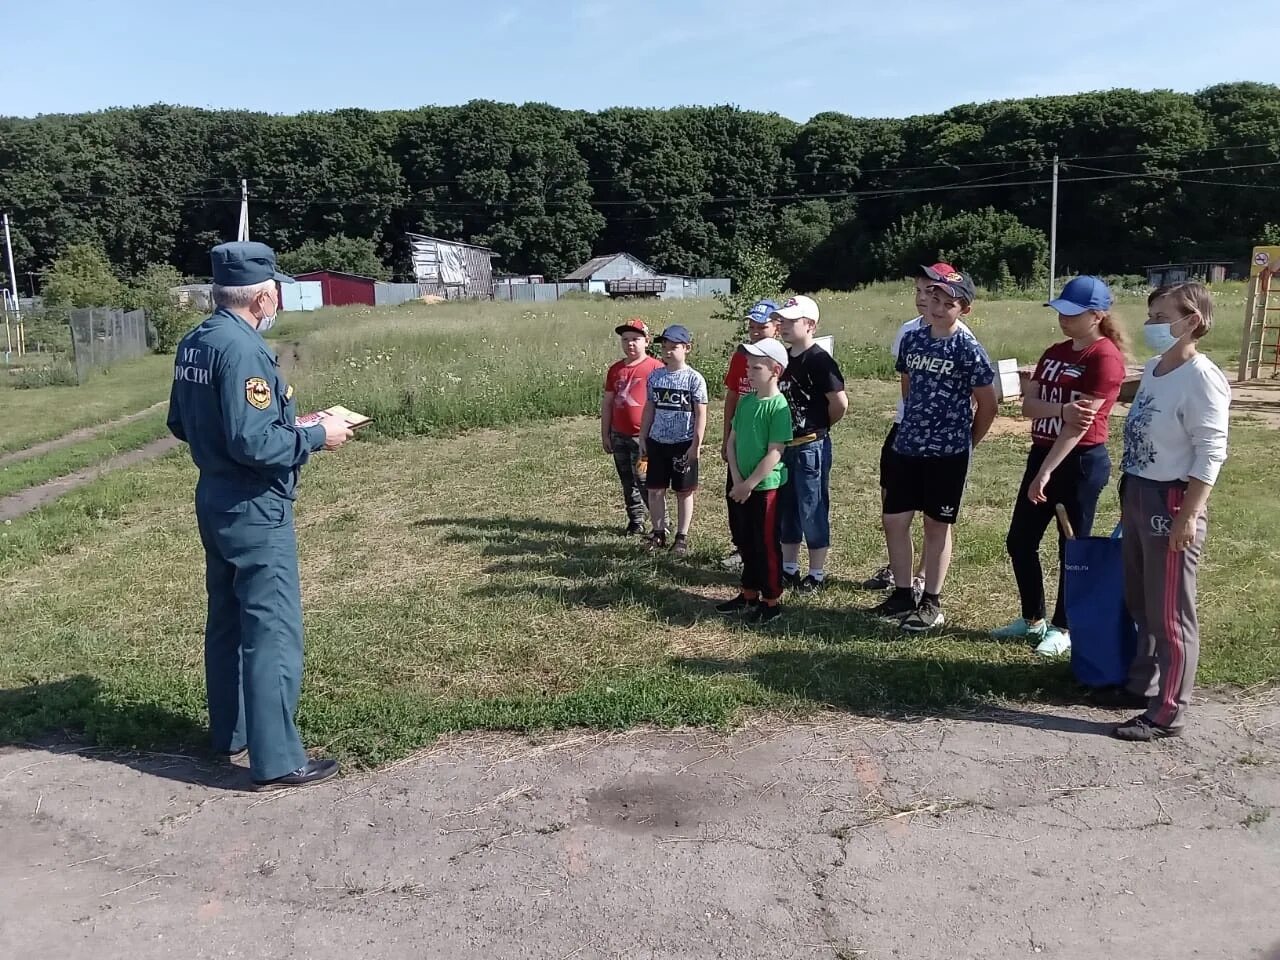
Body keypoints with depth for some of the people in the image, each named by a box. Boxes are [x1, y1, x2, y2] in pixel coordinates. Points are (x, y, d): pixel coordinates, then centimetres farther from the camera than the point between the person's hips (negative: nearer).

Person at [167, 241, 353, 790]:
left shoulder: (192, 344, 7)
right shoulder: (242, 350, -21)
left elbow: (181, 424, 16)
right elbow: (253, 443, -26)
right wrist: (315, 436, -12)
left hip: (214, 500, 10)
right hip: (255, 510, -10)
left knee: (227, 621, 19)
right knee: (273, 631, -3)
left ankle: (230, 734, 34)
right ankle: (277, 761, 5)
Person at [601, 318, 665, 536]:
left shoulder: (655, 367, -7)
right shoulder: (615, 370, 11)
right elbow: (607, 403, 14)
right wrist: (605, 434, 12)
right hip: (620, 436, 6)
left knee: (645, 481, -6)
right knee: (628, 482, 13)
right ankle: (636, 521, 24)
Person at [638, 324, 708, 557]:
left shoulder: (694, 379, -8)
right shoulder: (655, 376, 4)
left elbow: (701, 414, -8)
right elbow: (649, 408, 10)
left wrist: (696, 444, -12)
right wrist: (642, 438, 7)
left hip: (683, 443, -4)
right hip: (657, 442, 4)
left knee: (684, 491, 7)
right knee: (654, 490, 7)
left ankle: (682, 537, 16)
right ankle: (658, 533, 21)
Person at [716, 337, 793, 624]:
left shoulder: (778, 406, -14)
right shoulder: (745, 401, 6)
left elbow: (775, 453, -18)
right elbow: (732, 442, 8)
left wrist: (748, 484, -17)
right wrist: (736, 480, -3)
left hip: (766, 487, -7)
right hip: (741, 487, 7)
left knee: (767, 545, 3)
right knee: (746, 543, 17)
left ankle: (771, 602, 15)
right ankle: (749, 594, 31)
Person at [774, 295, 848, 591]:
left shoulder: (819, 360, -15)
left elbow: (840, 402, -20)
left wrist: (820, 426, -4)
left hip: (811, 447, -8)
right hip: (784, 445, 8)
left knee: (812, 511, 2)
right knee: (785, 509, 15)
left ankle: (817, 574, 15)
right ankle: (788, 568, 28)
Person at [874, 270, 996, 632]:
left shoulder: (968, 349, -11)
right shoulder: (912, 340, 5)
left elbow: (987, 404, -4)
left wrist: (966, 442, 4)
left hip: (948, 453, -5)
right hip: (907, 447, 5)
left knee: (936, 525, 5)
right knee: (894, 520, 6)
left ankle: (931, 604, 17)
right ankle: (902, 596, 22)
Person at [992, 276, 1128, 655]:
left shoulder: (1105, 357, -15)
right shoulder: (1055, 353, 10)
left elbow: (1080, 422, -20)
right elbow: (1028, 404, -1)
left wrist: (1046, 471, -22)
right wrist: (1062, 410, -22)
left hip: (1082, 463, -8)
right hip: (1042, 454, 8)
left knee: (1072, 548, 5)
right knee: (1019, 541, 12)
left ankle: (1062, 627, 21)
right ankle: (1033, 619, 28)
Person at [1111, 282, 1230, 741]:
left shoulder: (1201, 378, -16)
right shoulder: (1153, 368, 10)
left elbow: (1211, 452, -19)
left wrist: (1190, 514, -22)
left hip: (1170, 502, -9)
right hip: (1137, 495, 9)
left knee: (1170, 614, 0)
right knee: (1139, 602, 19)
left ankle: (1168, 713, 11)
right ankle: (1141, 682, 35)